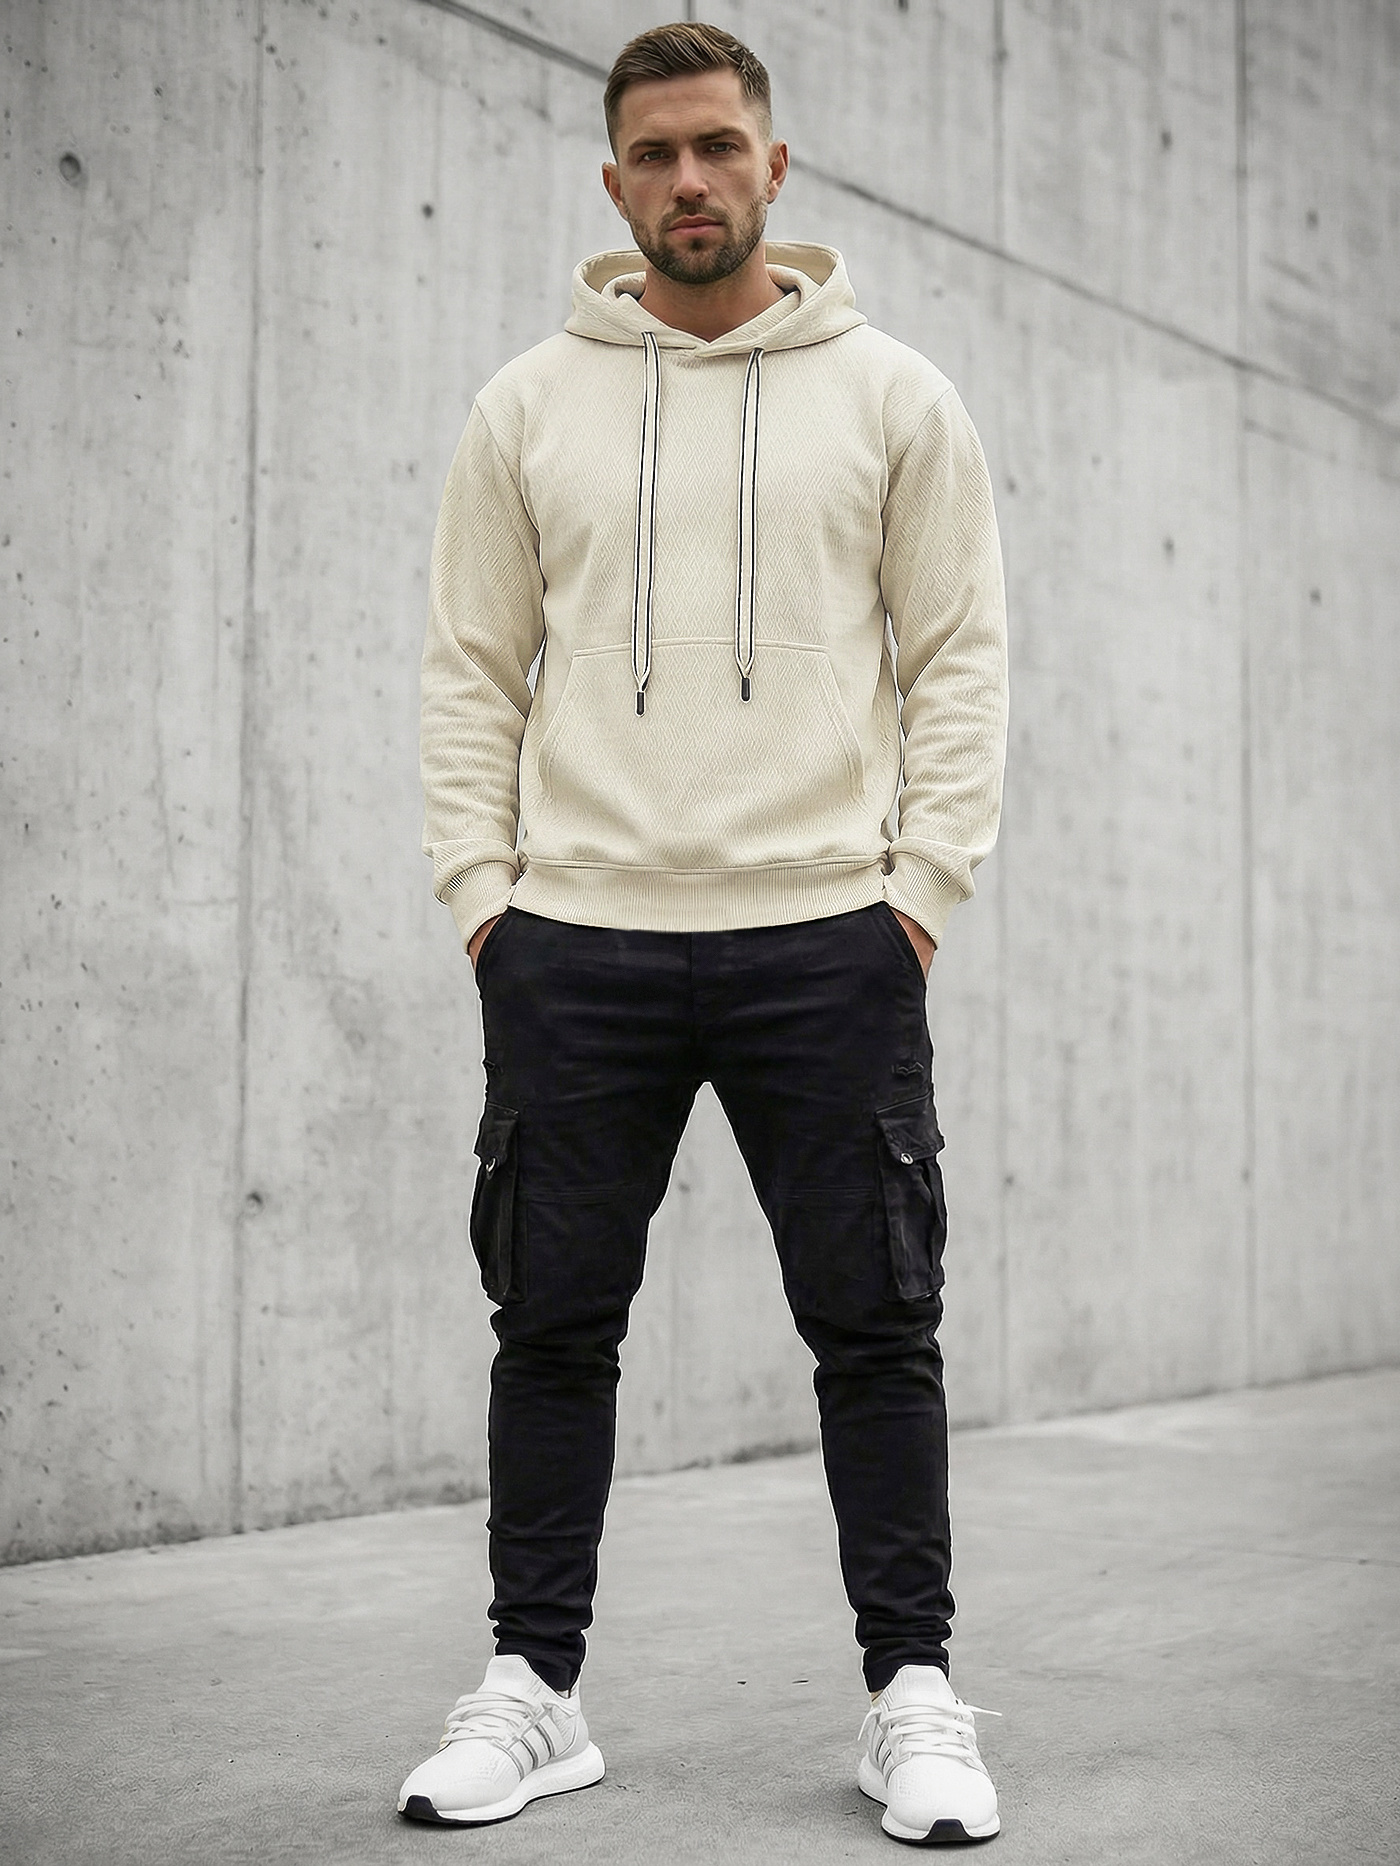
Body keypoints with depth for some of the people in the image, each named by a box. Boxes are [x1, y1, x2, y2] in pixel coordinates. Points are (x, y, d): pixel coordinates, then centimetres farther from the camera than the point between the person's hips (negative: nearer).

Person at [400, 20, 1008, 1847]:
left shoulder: (891, 395, 6)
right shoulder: (529, 406, 9)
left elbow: (960, 655, 4)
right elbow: (471, 669, 9)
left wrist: (922, 888, -6)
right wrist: (481, 890, -1)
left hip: (827, 941, -1)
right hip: (574, 947, 2)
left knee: (877, 1326, 3)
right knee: (555, 1323, 7)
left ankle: (915, 1694, 16)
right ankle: (533, 1689, 20)